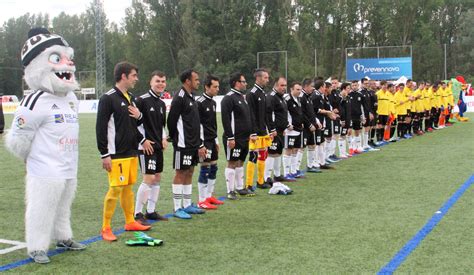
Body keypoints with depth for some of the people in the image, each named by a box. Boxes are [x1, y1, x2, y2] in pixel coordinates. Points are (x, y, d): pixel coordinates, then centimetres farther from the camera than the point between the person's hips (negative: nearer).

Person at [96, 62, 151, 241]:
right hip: (116, 154, -8)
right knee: (115, 189, -8)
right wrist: (104, 154, -15)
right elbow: (101, 127, -14)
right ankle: (106, 228, 2)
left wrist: (139, 116, 0)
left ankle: (130, 222, 24)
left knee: (128, 187, 14)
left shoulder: (131, 98, 14)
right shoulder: (108, 98, -11)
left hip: (131, 152, 8)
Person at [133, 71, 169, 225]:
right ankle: (137, 214, -2)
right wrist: (143, 140, -14)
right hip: (146, 146, -9)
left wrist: (164, 138, 9)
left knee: (157, 179, 11)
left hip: (158, 146, 9)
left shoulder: (162, 104, 15)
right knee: (148, 179, -11)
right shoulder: (142, 100, -11)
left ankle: (151, 211, 20)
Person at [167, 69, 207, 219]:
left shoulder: (191, 98, 15)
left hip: (193, 144, 9)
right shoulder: (179, 98, -14)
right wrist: (176, 140, -5)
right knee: (180, 174, -3)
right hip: (183, 145, -9)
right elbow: (171, 121, -14)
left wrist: (199, 144, 16)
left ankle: (187, 205, 22)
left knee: (189, 173, 13)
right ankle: (178, 208, 4)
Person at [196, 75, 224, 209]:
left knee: (213, 168, 12)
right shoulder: (200, 103, -13)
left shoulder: (213, 102, 14)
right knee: (205, 169, -6)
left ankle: (209, 196, 22)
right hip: (204, 141, -9)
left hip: (212, 140, 9)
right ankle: (202, 201, 0)